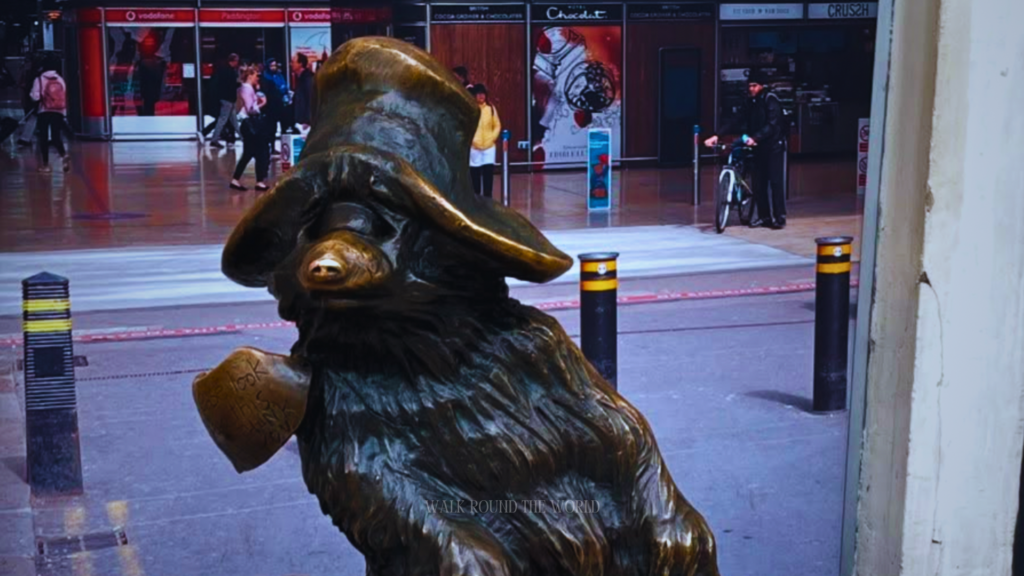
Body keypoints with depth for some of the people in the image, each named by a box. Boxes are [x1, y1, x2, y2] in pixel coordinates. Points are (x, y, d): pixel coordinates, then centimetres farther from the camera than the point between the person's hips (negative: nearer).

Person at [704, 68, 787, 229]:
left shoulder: (771, 100, -13)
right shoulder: (750, 102, 8)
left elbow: (772, 124, -24)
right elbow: (737, 122, 2)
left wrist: (755, 138, -36)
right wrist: (717, 135, -9)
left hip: (774, 145, -7)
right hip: (759, 147, 7)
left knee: (775, 181, -7)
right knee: (758, 182, 5)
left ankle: (779, 218, -4)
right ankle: (764, 216, 14)